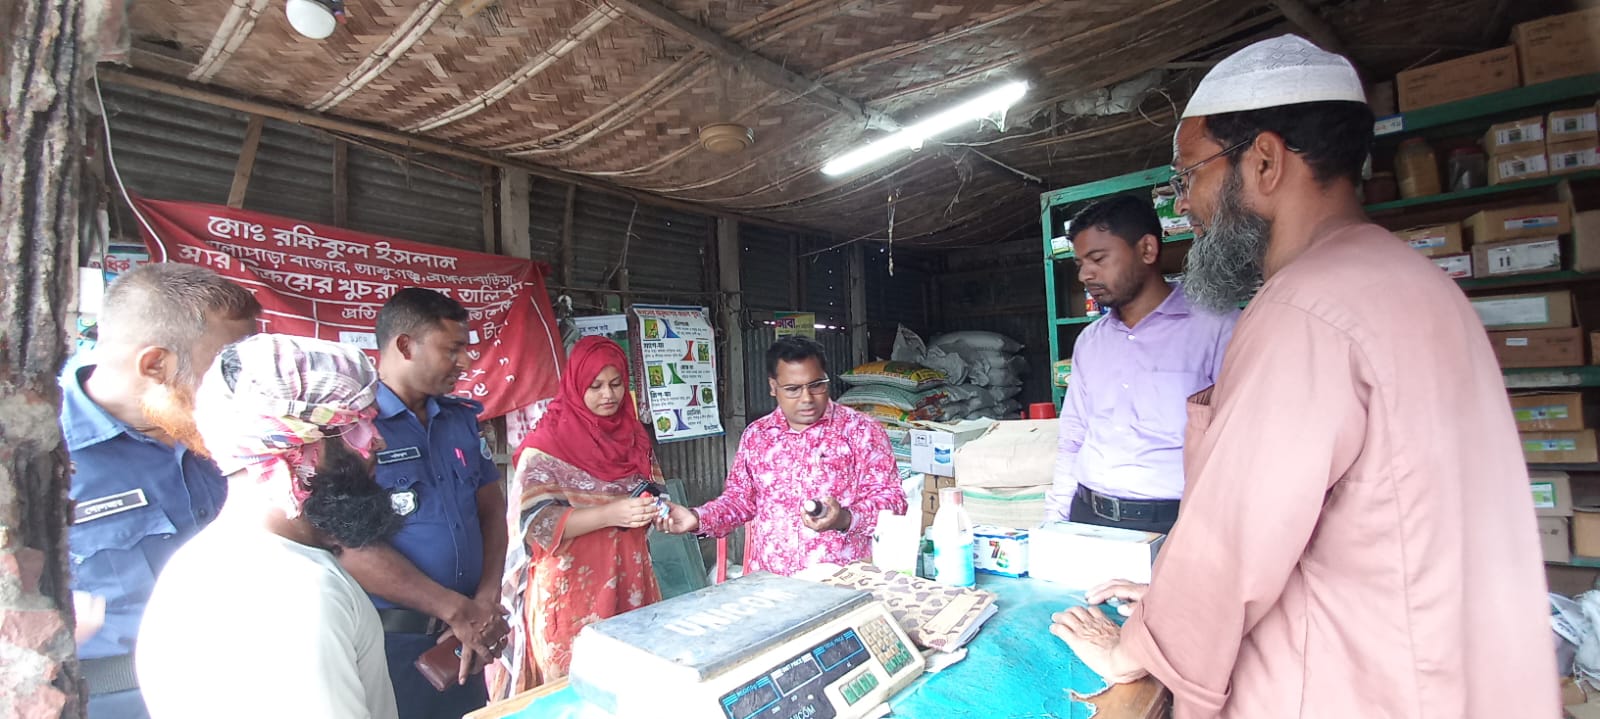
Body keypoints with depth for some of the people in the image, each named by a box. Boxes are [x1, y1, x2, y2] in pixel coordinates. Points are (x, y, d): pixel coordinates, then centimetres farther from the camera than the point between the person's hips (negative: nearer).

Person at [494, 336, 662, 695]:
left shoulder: (633, 434, 7)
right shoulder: (547, 443, -9)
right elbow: (535, 522, -16)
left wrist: (653, 510, -3)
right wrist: (611, 514, -28)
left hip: (627, 582, 5)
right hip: (571, 592, -4)